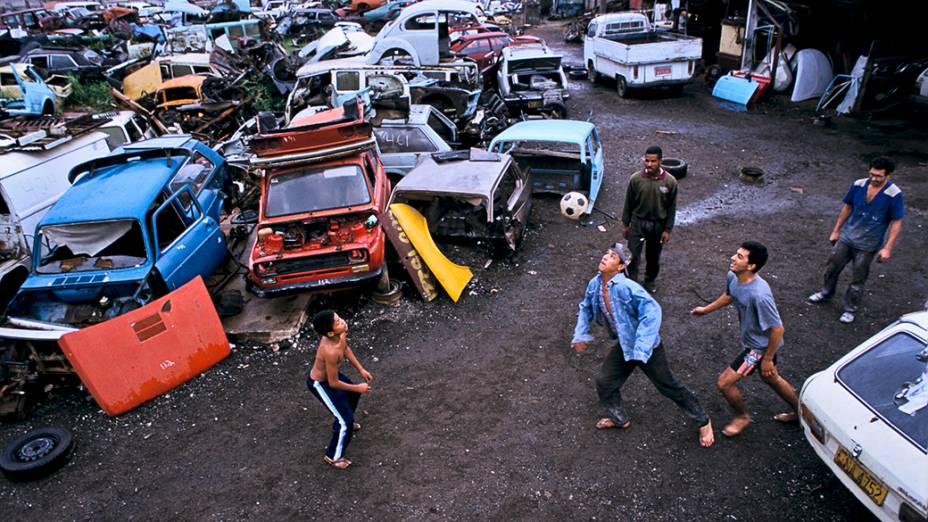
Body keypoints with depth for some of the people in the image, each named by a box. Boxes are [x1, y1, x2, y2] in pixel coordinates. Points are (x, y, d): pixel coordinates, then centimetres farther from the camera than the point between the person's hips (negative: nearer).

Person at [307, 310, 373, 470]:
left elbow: (346, 348, 5)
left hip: (329, 373, 8)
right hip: (320, 383, -8)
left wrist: (361, 369, 7)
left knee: (353, 395, 29)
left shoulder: (340, 334, -19)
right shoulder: (331, 351, -42)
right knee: (346, 420, -2)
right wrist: (358, 387, -17)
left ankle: (342, 423, 55)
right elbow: (334, 383, -29)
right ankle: (333, 456, 20)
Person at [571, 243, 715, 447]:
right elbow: (585, 308, 11)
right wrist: (580, 335, 7)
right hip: (624, 346, 7)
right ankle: (620, 419, 40)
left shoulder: (625, 287, -32)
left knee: (669, 387, 8)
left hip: (647, 348, -7)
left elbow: (652, 310, -39)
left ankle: (703, 422, 31)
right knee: (604, 383, 13)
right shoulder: (595, 284, -8)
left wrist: (641, 349, -40)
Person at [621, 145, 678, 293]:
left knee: (653, 257, 17)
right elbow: (628, 203, -2)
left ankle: (649, 281, 41)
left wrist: (668, 229, -4)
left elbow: (671, 208, -4)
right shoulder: (636, 178, -13)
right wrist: (625, 224, 2)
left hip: (658, 225, 1)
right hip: (638, 222, -1)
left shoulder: (670, 181, -14)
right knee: (633, 256, -2)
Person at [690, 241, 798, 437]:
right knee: (770, 377, 29)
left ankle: (742, 417, 27)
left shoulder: (759, 295, -38)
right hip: (752, 338, 8)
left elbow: (778, 329, -29)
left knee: (724, 382, -2)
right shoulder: (733, 277, -13)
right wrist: (706, 309, 19)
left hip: (760, 345, -8)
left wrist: (768, 359, -19)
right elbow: (729, 295, 11)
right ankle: (799, 411, 53)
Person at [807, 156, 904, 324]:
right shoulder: (859, 185, -10)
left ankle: (850, 309, 28)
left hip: (867, 245, -3)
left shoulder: (894, 195, -19)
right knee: (832, 267, 18)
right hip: (846, 237, 4)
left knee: (857, 280, 9)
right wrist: (836, 230, 10)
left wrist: (887, 248, -16)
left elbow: (896, 223, -13)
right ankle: (826, 292, 44)